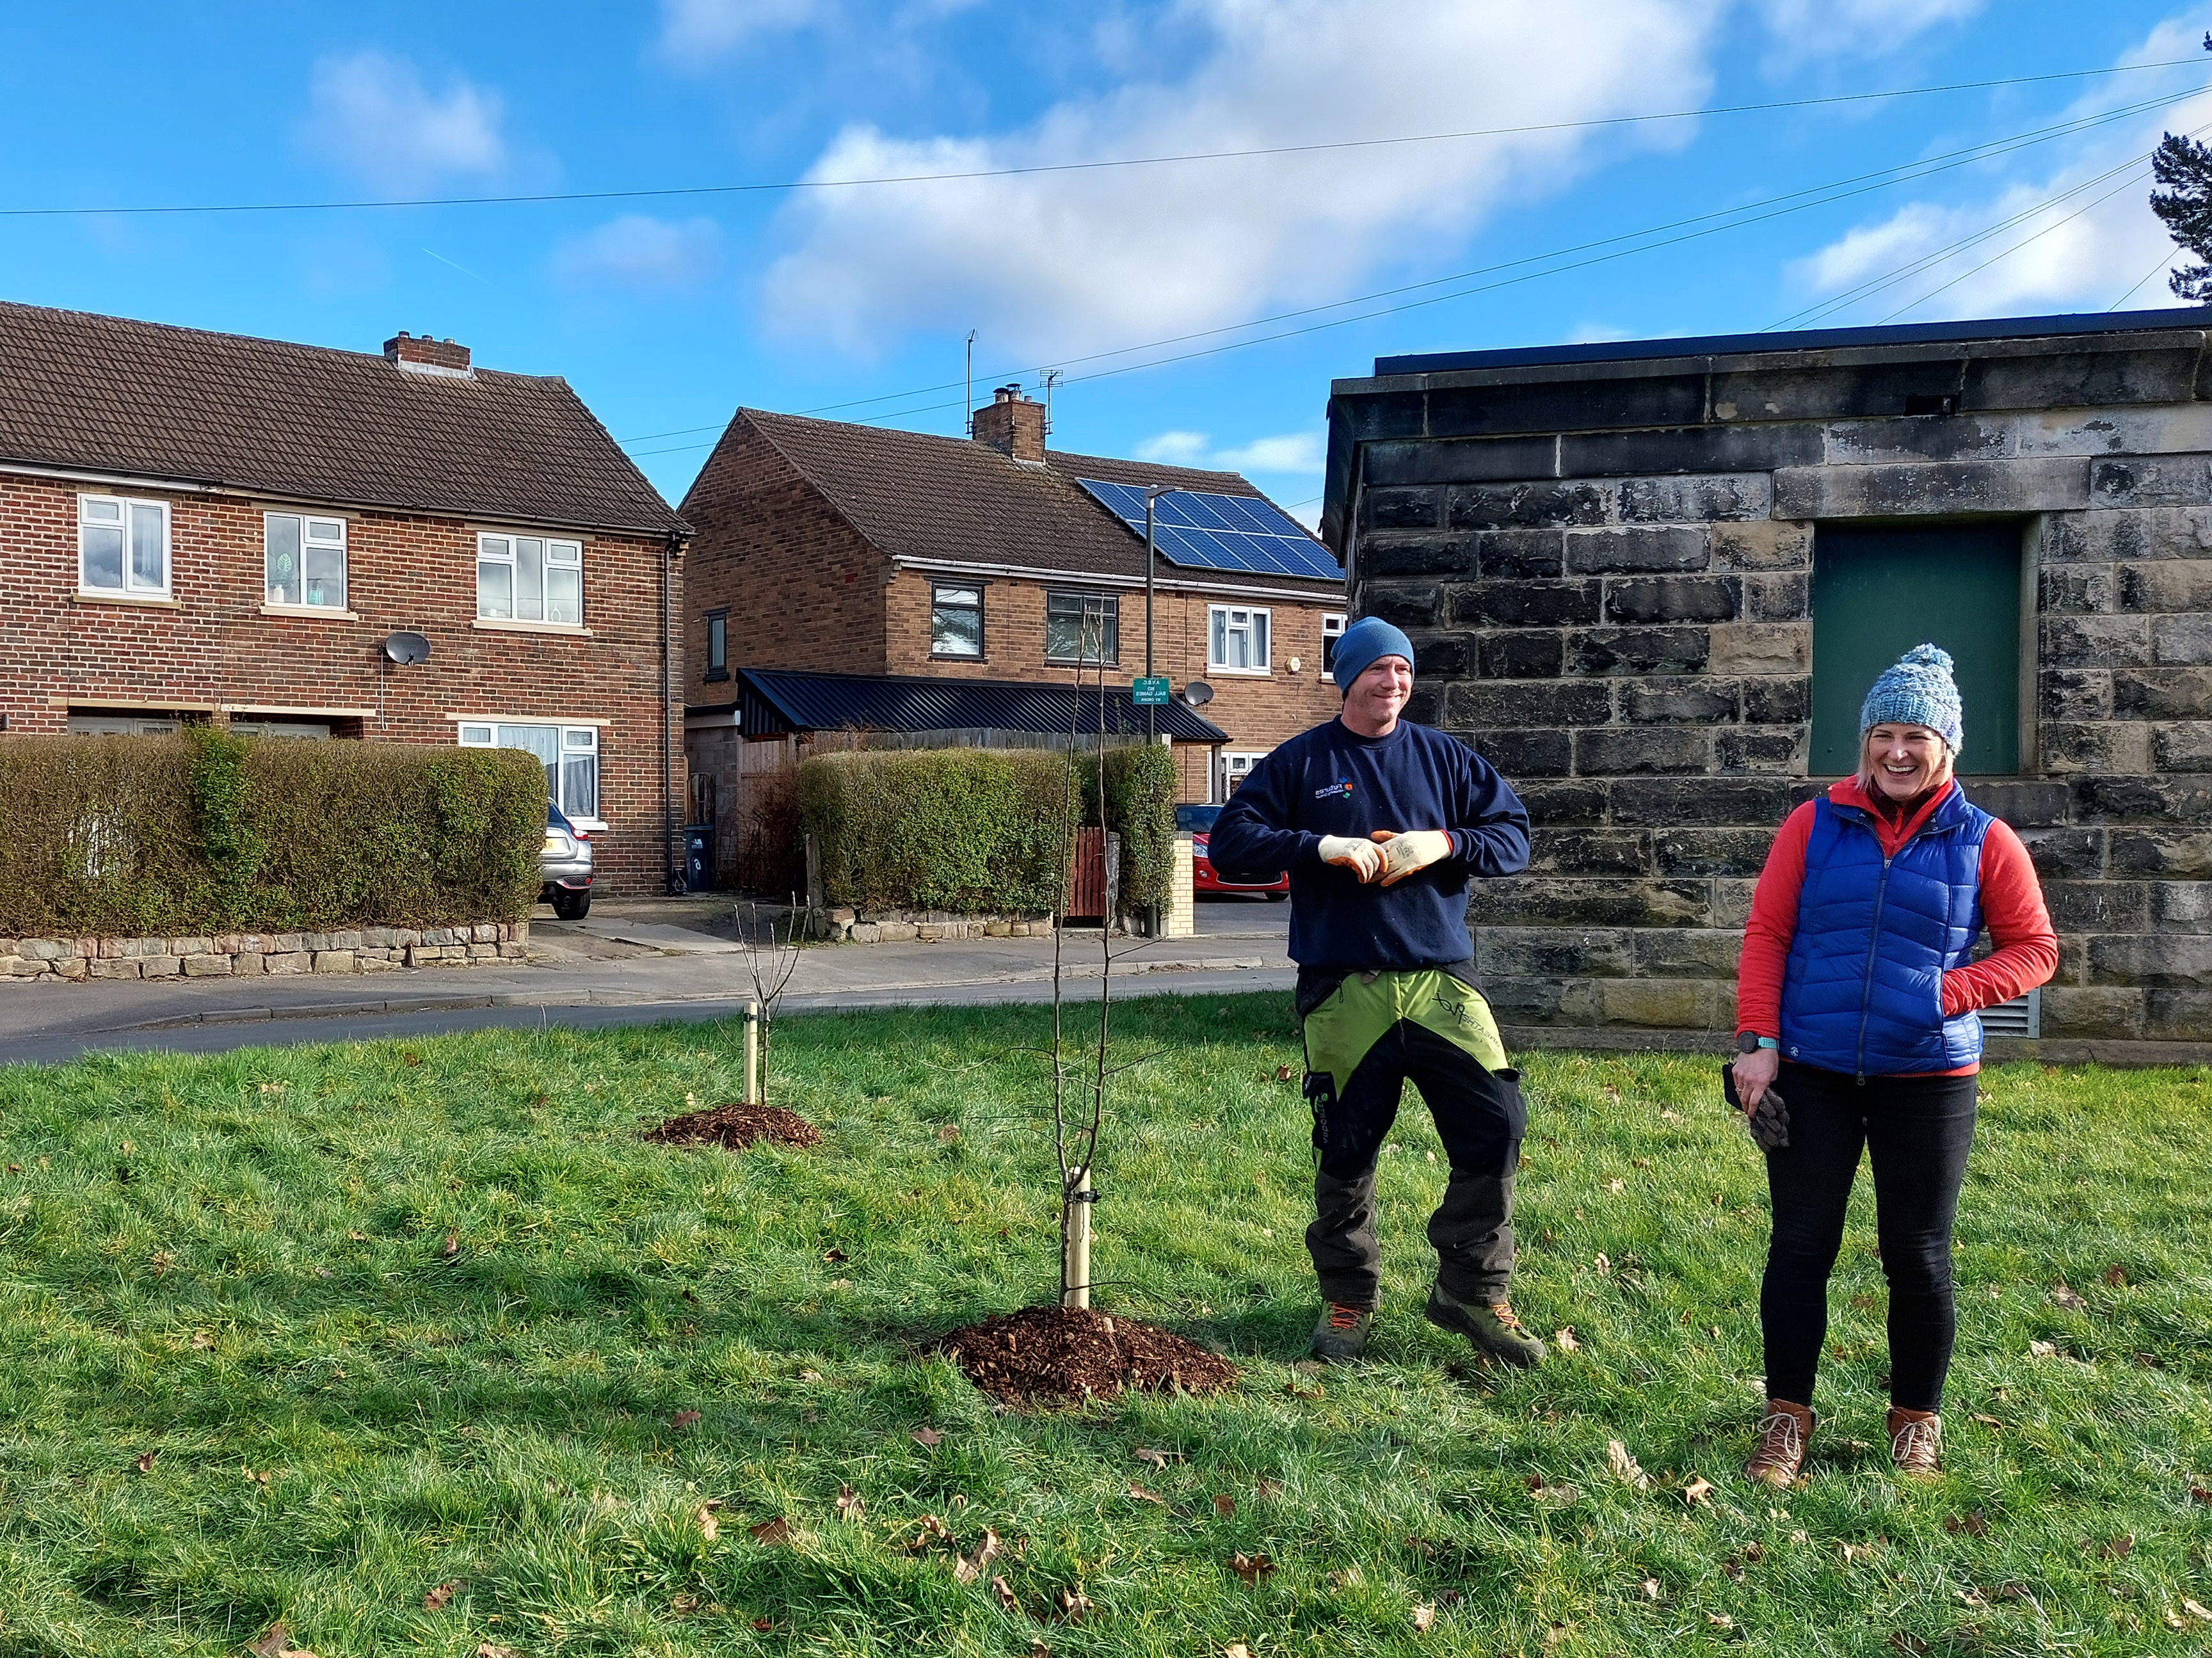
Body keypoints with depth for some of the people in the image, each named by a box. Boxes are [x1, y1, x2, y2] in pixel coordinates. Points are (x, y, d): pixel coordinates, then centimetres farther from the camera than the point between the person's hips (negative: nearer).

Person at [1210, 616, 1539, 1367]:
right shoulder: (1300, 762, 5)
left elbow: (1515, 838, 10)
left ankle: (1472, 1291, 14)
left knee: (1496, 1127, -5)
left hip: (1442, 983, 2)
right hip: (1343, 993, -2)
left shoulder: (1446, 758, 11)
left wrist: (1445, 843, -9)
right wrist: (1321, 846, -15)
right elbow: (1230, 842, -1)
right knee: (1345, 1152, 5)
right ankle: (1348, 1300, 25)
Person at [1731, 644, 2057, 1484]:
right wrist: (1758, 1042, -6)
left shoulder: (1984, 842, 0)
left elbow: (2034, 947, 5)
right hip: (1811, 1075, 0)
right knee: (1800, 1248, 6)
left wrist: (1953, 991, -12)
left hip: (1928, 1079, 0)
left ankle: (1917, 1421, 28)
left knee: (1918, 1257, 9)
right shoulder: (1814, 824, 0)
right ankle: (1787, 1417, 19)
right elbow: (1766, 935, 1)